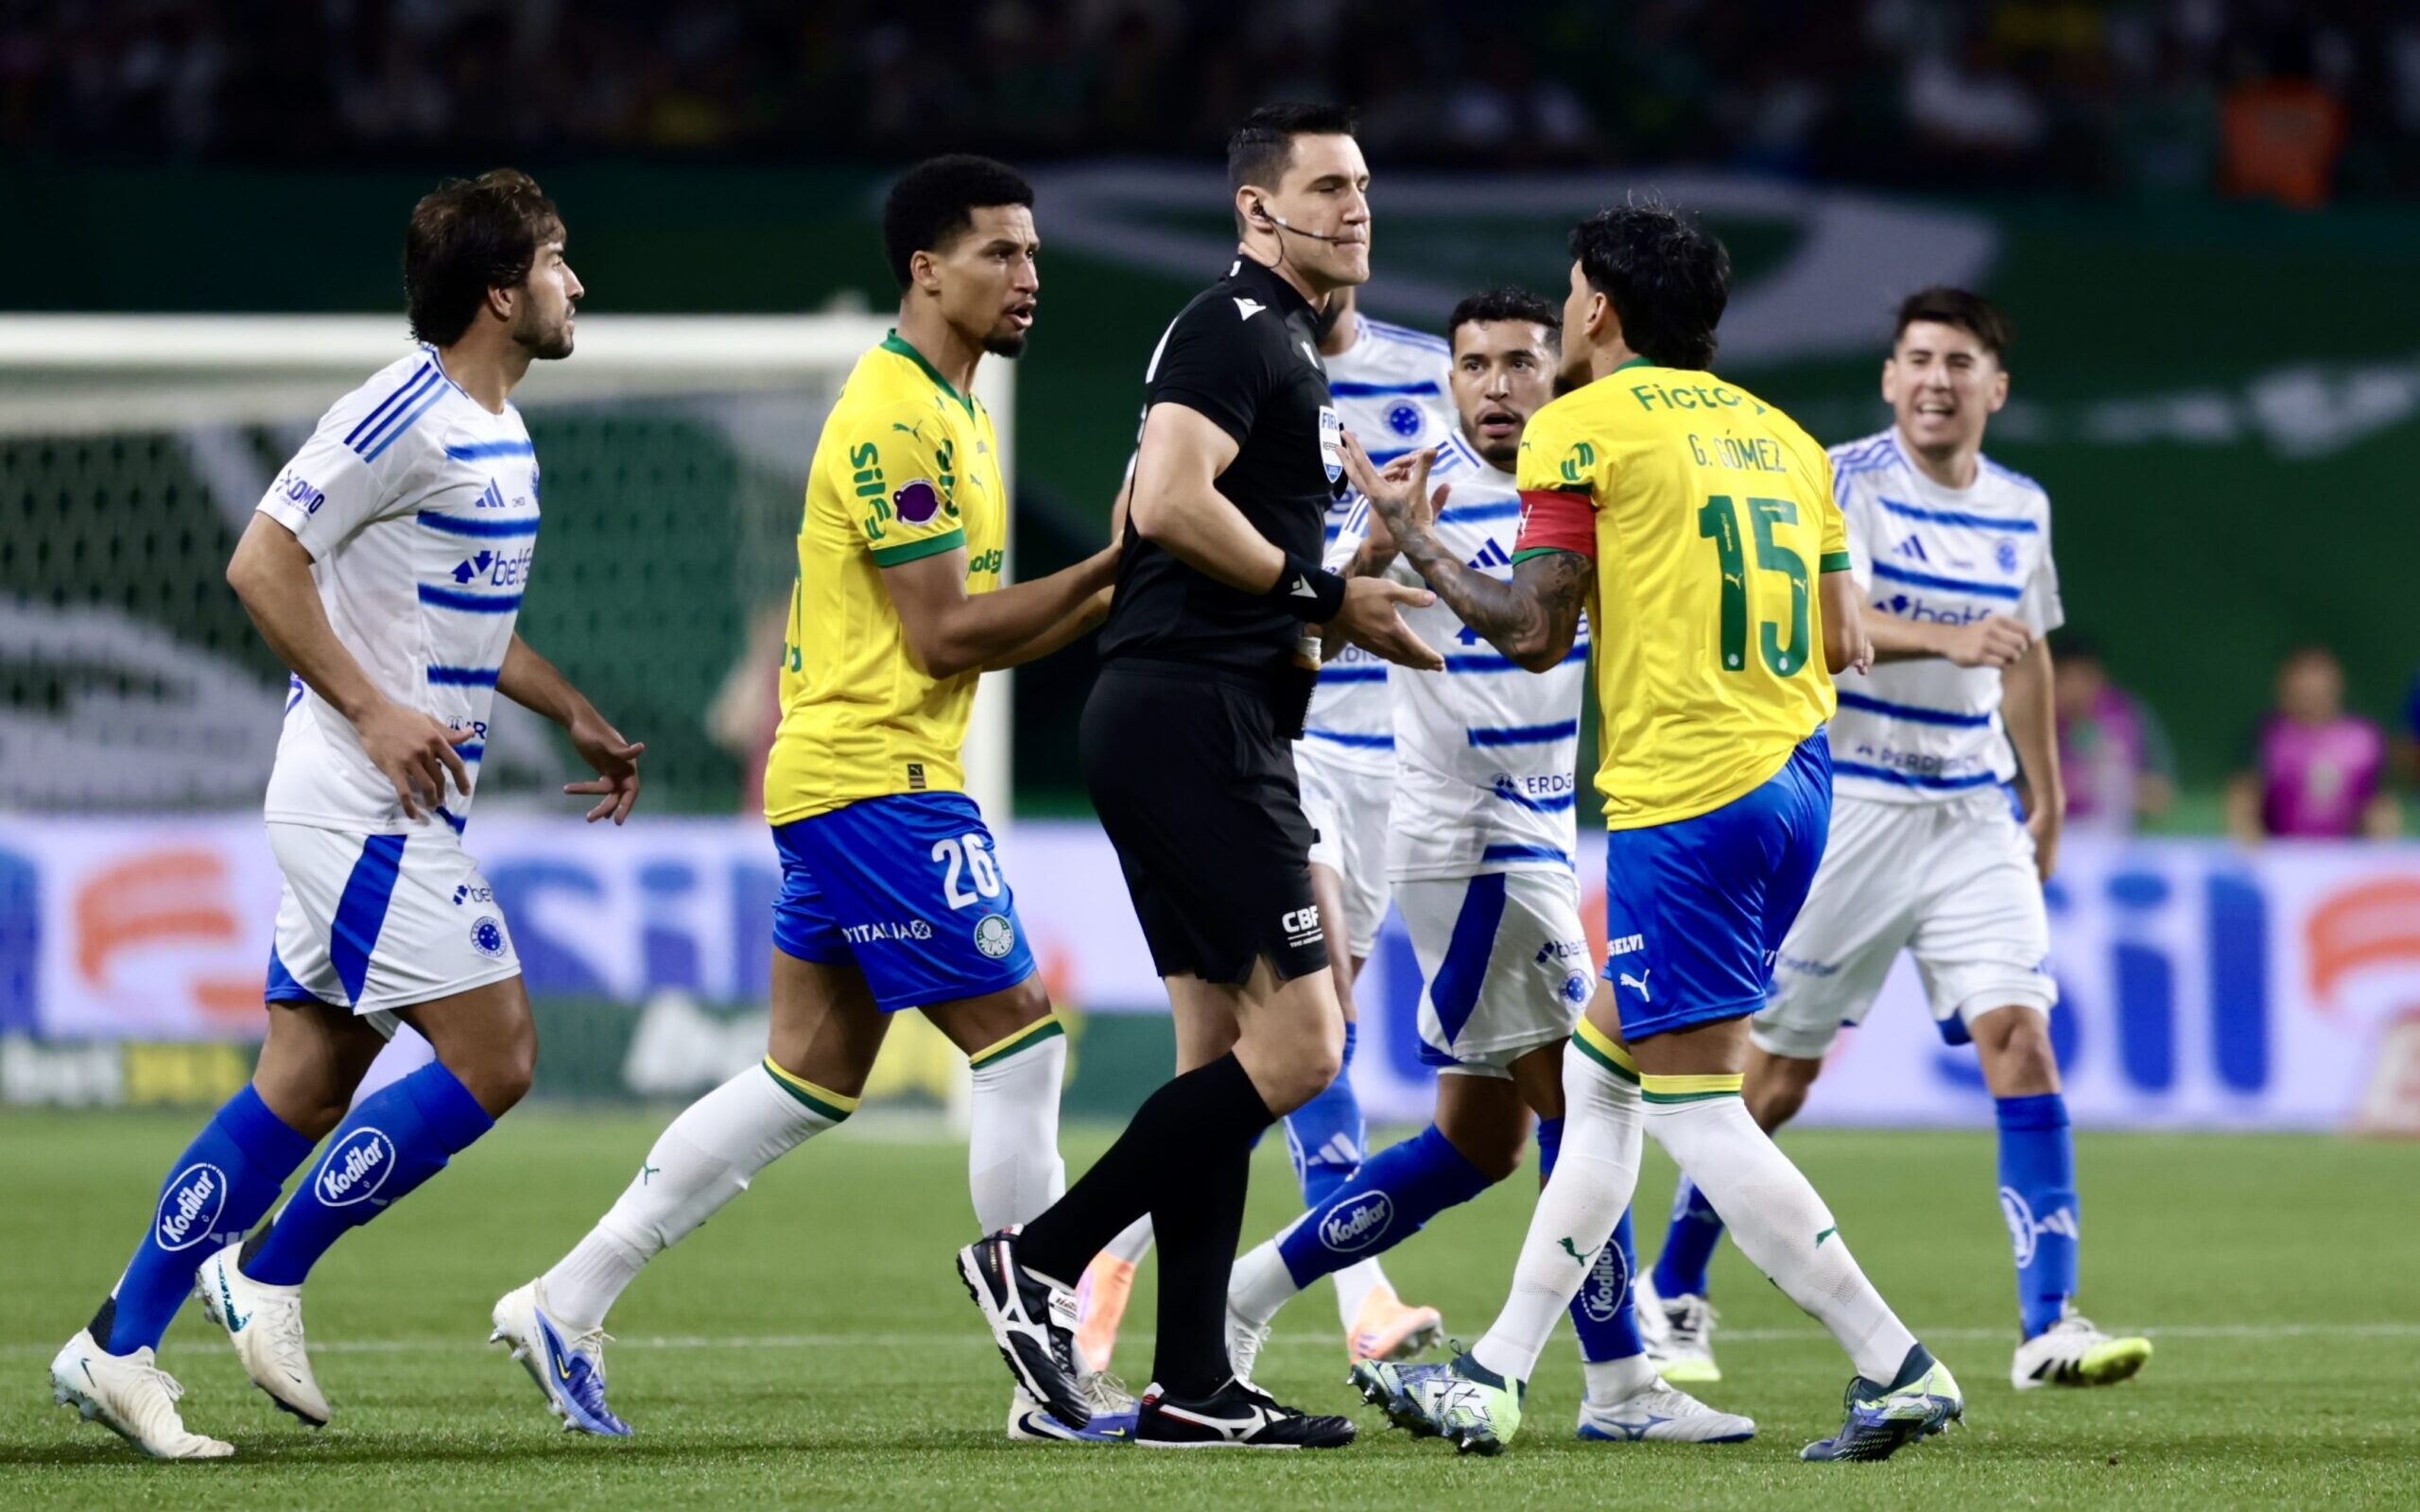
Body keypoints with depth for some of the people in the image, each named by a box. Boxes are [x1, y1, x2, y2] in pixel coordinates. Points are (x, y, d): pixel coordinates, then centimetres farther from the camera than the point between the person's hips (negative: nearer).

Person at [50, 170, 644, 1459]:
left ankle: (116, 1349, 9)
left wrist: (574, 715, 25)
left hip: (401, 811, 10)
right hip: (365, 809, -10)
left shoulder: (497, 432, 15)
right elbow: (260, 564, -18)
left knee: (306, 1085, 7)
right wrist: (373, 712, -22)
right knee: (493, 1060, -11)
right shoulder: (403, 416, -15)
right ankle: (267, 1275, -1)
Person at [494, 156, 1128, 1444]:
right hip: (878, 780, -10)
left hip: (833, 781, 10)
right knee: (1021, 1041, -7)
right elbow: (946, 635, -18)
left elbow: (974, 631, 19)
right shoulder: (894, 419, -15)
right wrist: (1108, 570, -14)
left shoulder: (946, 414, 18)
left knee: (809, 1078, 10)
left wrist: (1115, 591, 6)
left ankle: (566, 1307, 12)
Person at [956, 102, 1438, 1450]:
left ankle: (1191, 1387, 9)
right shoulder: (1235, 329, -9)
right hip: (1196, 721, -11)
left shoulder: (1287, 348, 22)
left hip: (1210, 731, 11)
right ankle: (1040, 1261, -9)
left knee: (1223, 1045, 9)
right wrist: (1323, 598, -13)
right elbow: (1168, 503, -22)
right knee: (1296, 1046, -12)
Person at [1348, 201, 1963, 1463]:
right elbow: (1844, 645, 15)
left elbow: (1534, 631, -8)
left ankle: (1897, 1369, -11)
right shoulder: (1780, 438, 16)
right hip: (1793, 779, 8)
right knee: (1597, 1083, 16)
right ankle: (1493, 1380, 19)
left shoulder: (1586, 426, -4)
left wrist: (1413, 543, 7)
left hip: (1684, 800, -8)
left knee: (1698, 1119, -5)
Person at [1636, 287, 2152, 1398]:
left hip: (1971, 817, 4)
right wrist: (1946, 640, -41)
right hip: (1844, 809, -4)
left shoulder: (2020, 509, 9)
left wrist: (2047, 796, 30)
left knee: (2019, 1035, -13)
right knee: (1780, 1067, 4)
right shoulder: (1846, 483, -9)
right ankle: (1674, 1294, 24)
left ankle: (2048, 1324, -18)